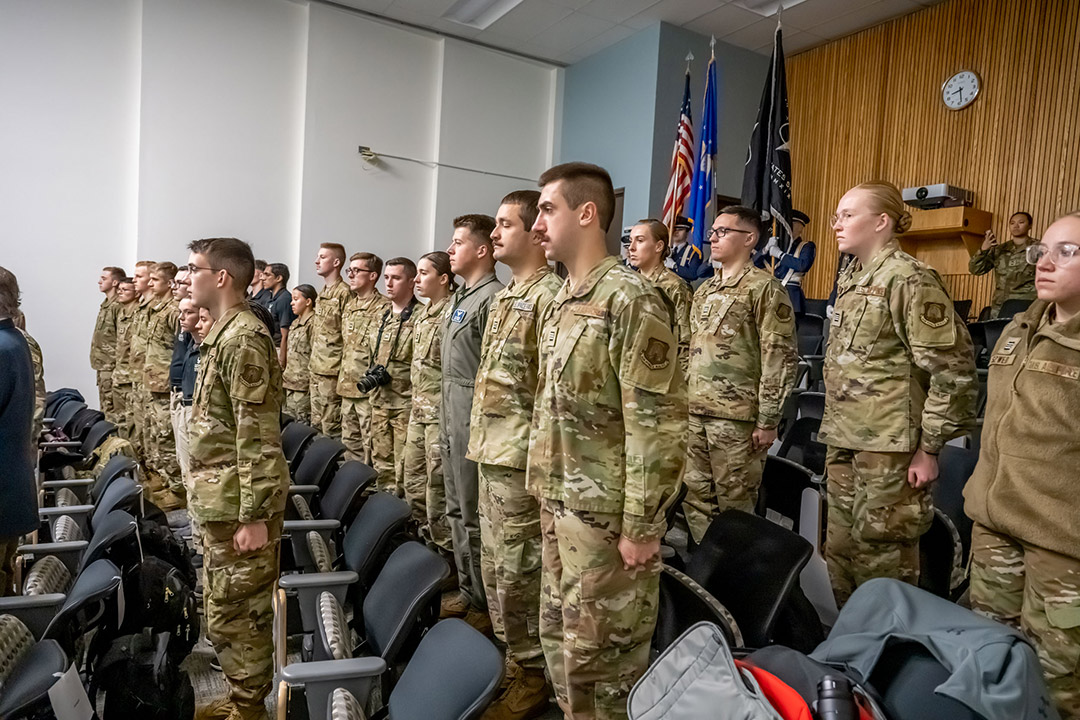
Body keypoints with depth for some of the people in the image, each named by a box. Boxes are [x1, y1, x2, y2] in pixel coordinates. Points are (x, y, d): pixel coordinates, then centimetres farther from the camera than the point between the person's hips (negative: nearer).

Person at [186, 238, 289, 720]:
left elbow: (258, 437, -22)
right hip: (220, 501, 10)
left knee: (237, 612, 3)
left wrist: (254, 516, -22)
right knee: (225, 609, 19)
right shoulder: (223, 334, 13)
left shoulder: (244, 339, -18)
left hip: (239, 505, -10)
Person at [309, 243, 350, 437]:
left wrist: (343, 369, -17)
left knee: (331, 428, -3)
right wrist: (313, 362, 19)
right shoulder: (323, 292, 15)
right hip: (316, 369, 9)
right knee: (316, 425, 16)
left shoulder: (344, 293, -13)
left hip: (332, 370, -9)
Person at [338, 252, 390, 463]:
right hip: (348, 386, 9)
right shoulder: (349, 306, 15)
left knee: (369, 445, -2)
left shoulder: (384, 308, -12)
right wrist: (344, 377, 19)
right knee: (350, 442, 16)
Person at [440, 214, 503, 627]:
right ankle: (467, 590, 30)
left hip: (475, 420, -10)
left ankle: (484, 604, 14)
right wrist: (445, 418, 19)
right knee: (458, 511, 17)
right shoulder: (460, 297, 15)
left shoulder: (494, 298, -15)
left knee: (475, 515, 0)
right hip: (451, 417, 10)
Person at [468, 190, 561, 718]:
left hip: (521, 460, -10)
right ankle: (510, 664, 33)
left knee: (518, 574, 2)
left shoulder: (550, 295, -15)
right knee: (495, 570, 18)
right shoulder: (506, 296, 15)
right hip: (491, 455, 10)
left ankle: (533, 676, 20)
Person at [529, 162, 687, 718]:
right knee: (560, 641, 19)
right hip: (560, 506, 9)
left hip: (606, 514, -8)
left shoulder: (630, 300, -17)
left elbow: (659, 423, -20)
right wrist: (546, 489, 17)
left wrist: (640, 526, -18)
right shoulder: (561, 302, 10)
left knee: (602, 654, 6)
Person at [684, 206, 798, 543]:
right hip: (694, 413, 7)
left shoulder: (764, 288, -6)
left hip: (737, 417, -7)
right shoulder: (704, 290, 17)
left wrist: (768, 421, -14)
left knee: (735, 503, 3)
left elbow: (779, 358, -11)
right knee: (695, 498, 12)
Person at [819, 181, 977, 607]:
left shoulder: (909, 280, -12)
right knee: (840, 555, 16)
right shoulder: (850, 280, 14)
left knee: (882, 561, 2)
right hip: (843, 443, 9)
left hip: (888, 447, -8)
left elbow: (952, 369, -15)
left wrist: (929, 448, -13)